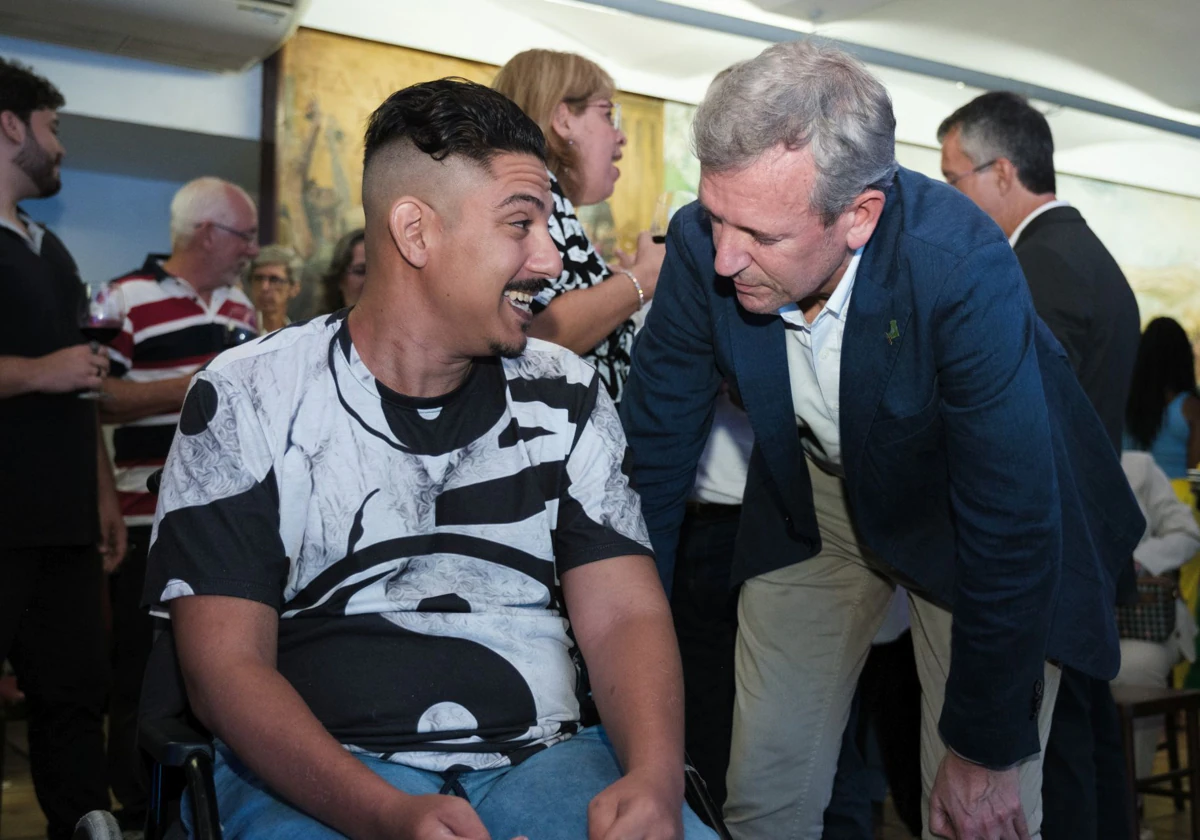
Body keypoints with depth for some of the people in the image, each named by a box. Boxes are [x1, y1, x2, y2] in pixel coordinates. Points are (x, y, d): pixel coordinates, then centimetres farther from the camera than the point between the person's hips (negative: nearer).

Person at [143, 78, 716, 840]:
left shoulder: (566, 396, 9)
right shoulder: (248, 399, -1)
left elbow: (625, 615, 3)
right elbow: (226, 664, -6)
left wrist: (654, 777, -18)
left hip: (540, 756, 3)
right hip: (320, 776, -2)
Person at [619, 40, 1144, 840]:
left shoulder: (961, 268, -36)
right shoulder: (703, 244, -24)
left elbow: (1010, 527, -29)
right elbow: (656, 446, -11)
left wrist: (986, 747, -20)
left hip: (960, 512, -3)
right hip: (815, 502, 3)